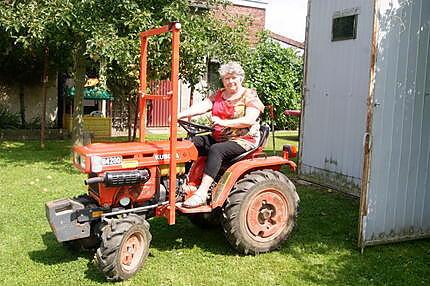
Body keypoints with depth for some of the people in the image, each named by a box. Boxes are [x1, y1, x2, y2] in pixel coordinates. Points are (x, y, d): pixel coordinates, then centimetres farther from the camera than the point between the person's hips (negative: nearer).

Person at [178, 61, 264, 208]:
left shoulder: (249, 95, -3)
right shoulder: (218, 94, 14)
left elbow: (249, 120, -18)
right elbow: (202, 106, -1)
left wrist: (223, 122, -27)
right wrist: (181, 115, -18)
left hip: (243, 140, -7)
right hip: (218, 138, 7)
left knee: (216, 150, -33)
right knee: (190, 143, -11)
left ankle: (202, 193, -37)